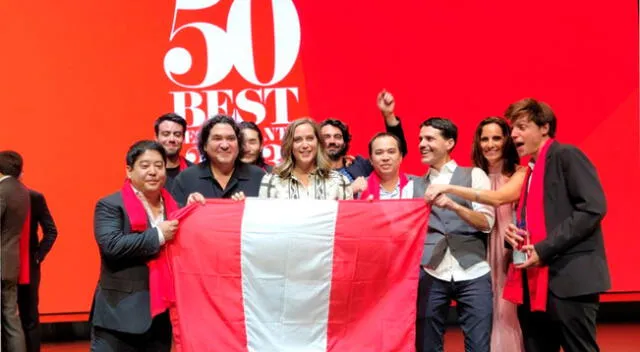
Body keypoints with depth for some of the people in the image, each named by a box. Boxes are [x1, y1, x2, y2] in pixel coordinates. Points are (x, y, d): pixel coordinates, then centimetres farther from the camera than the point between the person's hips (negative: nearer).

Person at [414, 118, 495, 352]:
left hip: (472, 273, -2)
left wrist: (451, 204, -18)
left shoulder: (474, 175, 6)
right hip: (430, 275, 2)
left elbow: (487, 222, -5)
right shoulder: (414, 186, 15)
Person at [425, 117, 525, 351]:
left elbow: (498, 198, -22)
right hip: (481, 258, 3)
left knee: (507, 316, -4)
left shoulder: (520, 174, -3)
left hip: (510, 257, -3)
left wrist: (449, 188, -26)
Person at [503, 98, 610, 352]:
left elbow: (593, 207, -15)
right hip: (534, 284, 8)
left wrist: (544, 249, -18)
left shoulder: (566, 156, -3)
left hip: (569, 278, -8)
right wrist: (515, 236, 2)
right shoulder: (532, 170, 21)